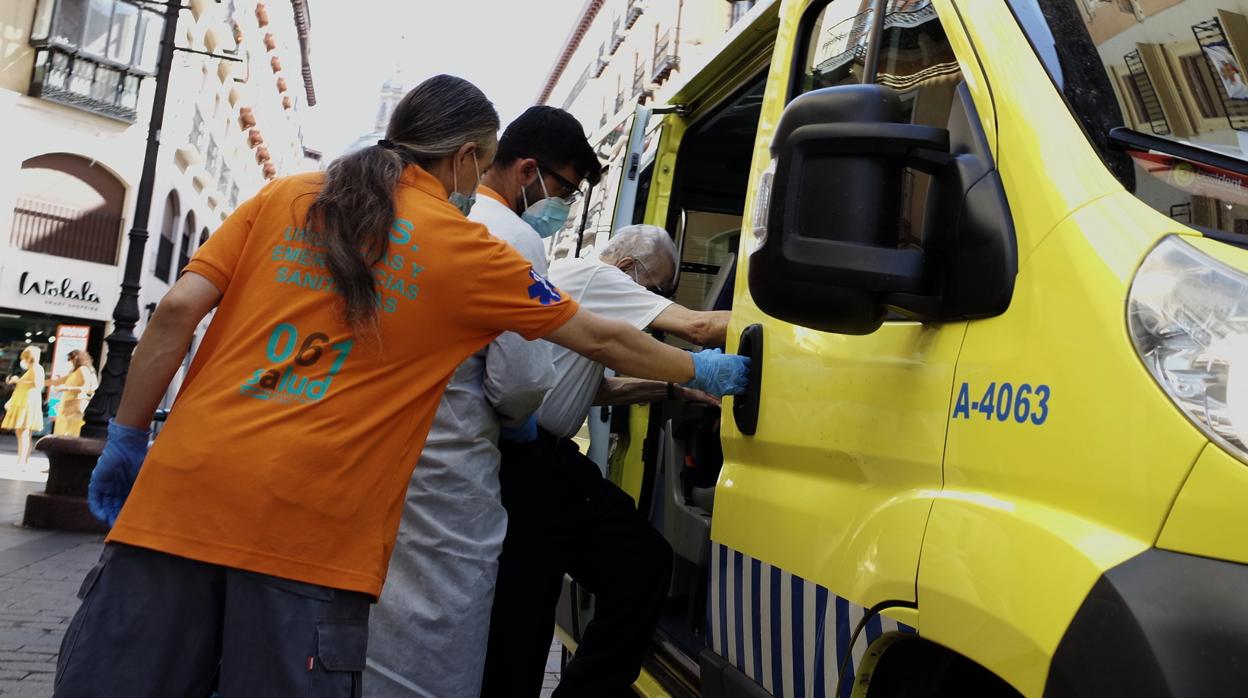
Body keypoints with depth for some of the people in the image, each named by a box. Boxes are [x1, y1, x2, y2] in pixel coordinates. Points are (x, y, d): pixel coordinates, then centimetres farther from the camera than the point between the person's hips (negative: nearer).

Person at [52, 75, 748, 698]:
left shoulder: (285, 198, 12)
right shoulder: (469, 251, 5)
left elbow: (178, 311, 4)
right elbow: (601, 339, 13)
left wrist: (127, 437, 14)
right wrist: (700, 371, 28)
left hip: (185, 487, 3)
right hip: (315, 533, -3)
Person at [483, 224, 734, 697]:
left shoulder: (573, 277, 22)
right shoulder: (593, 276, -8)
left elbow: (598, 390, 22)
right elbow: (698, 327, -17)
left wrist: (674, 389, 13)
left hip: (544, 458, 10)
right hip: (528, 461, -10)